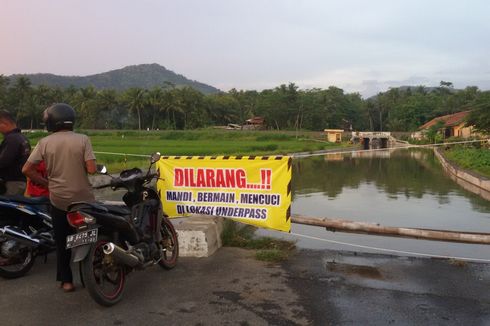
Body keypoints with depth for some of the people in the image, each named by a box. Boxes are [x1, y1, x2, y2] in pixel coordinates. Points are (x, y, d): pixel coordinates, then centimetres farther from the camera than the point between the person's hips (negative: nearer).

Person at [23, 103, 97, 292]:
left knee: (62, 242, 14)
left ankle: (66, 280, 19)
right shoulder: (82, 140, -9)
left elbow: (27, 170, -7)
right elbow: (92, 169, -16)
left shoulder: (45, 143, -4)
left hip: (58, 200, 1)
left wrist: (46, 183, 6)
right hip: (83, 199, -1)